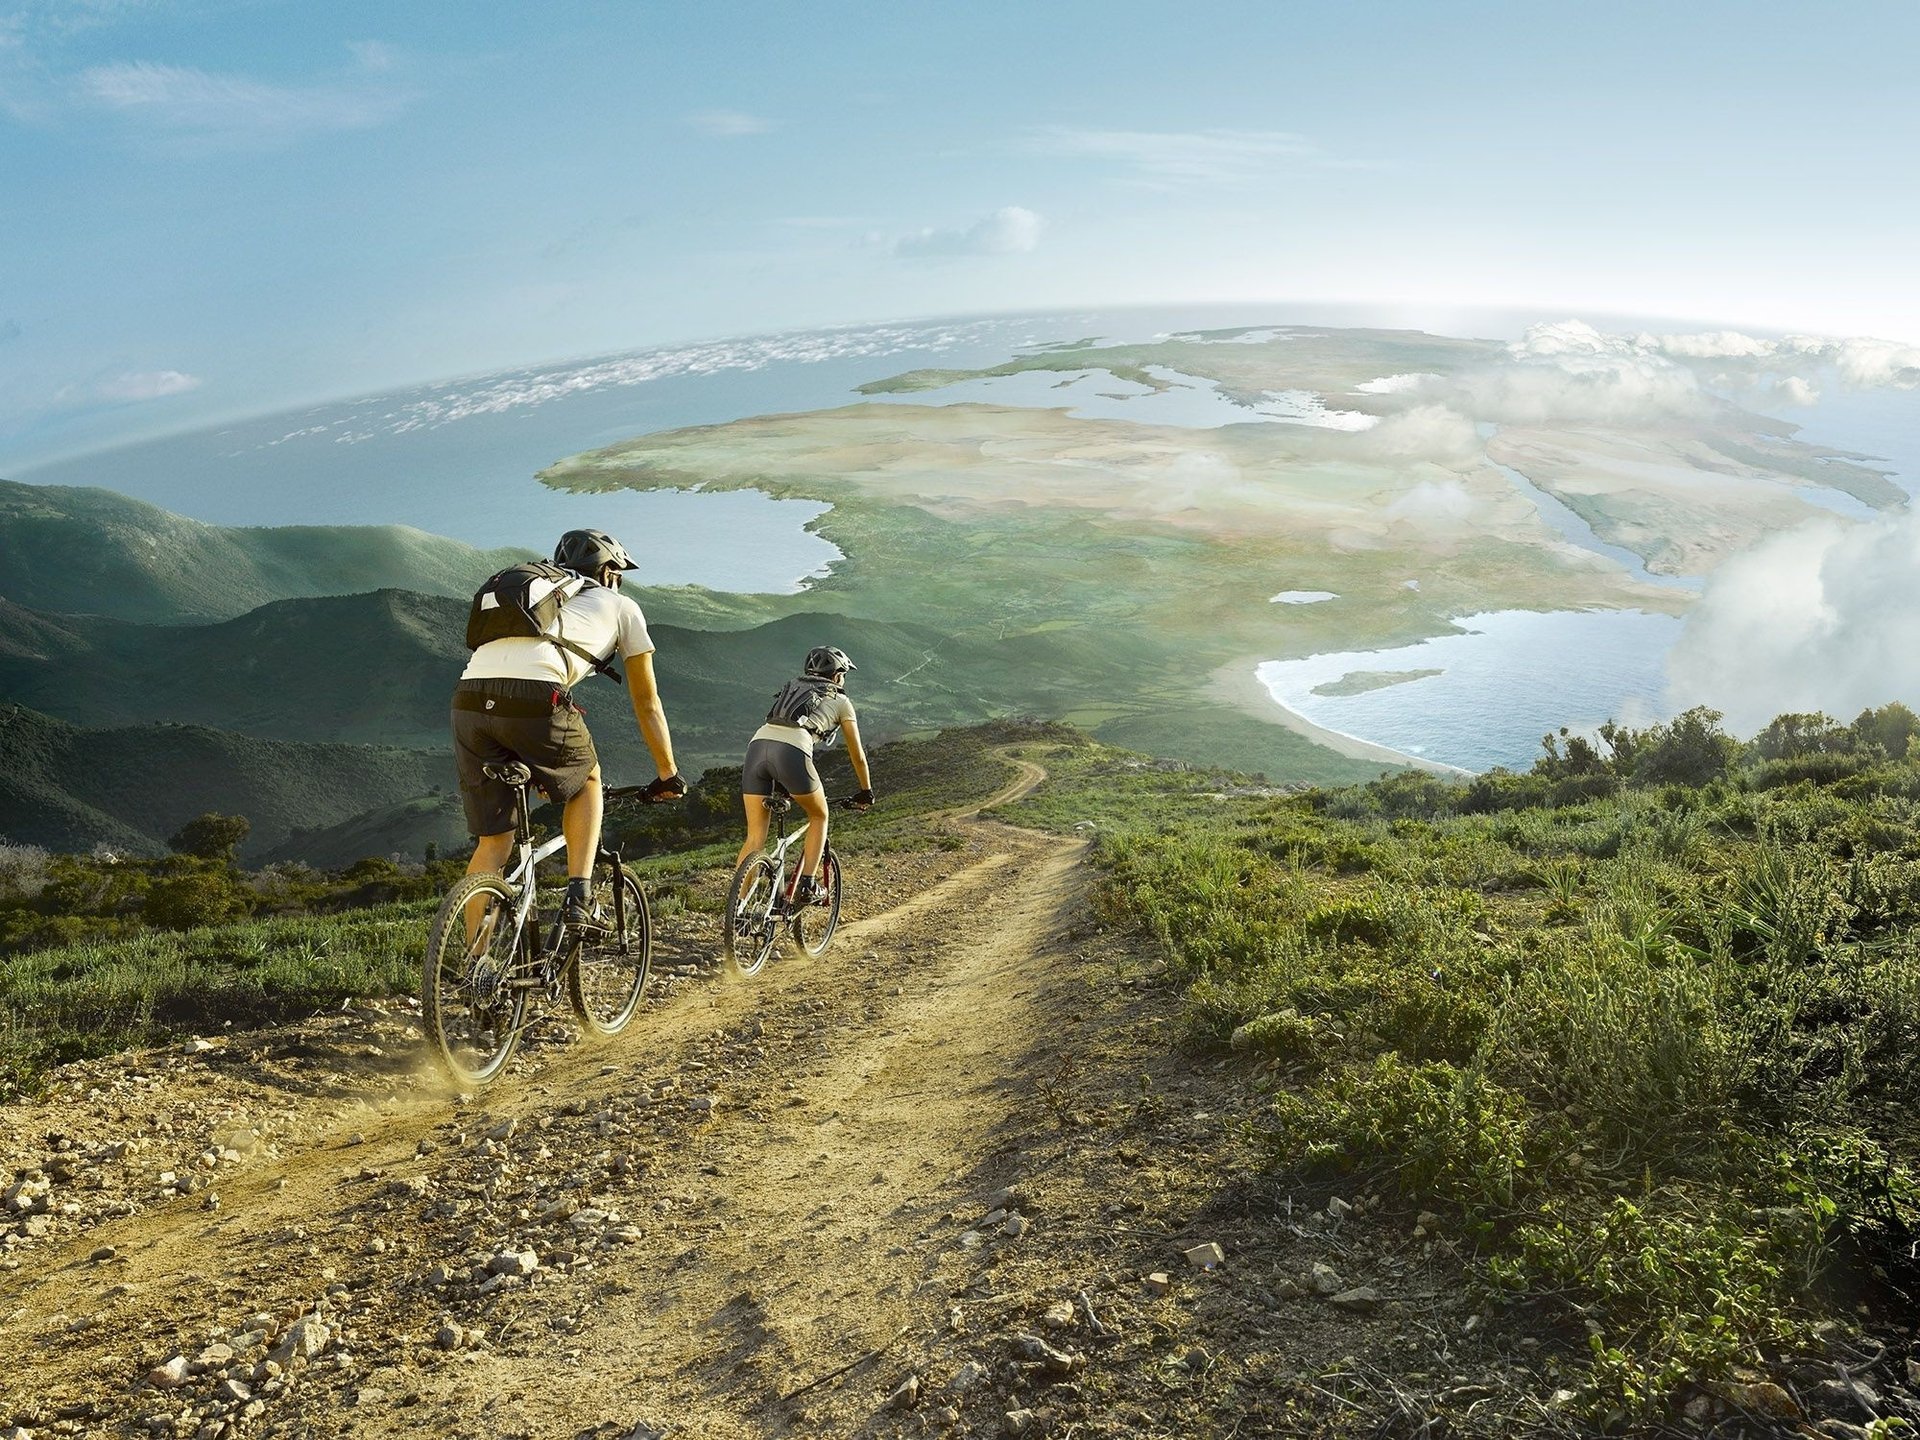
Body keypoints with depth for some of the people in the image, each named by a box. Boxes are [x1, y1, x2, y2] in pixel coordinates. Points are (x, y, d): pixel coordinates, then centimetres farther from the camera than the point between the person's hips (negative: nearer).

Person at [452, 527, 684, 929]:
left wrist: (540, 770, 54)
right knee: (586, 779, 26)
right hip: (534, 699, -4)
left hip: (469, 697, 5)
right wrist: (668, 774, 38)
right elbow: (647, 704, 29)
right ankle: (580, 899, 14)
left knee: (492, 842, 14)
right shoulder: (621, 607, 26)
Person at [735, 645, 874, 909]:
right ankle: (807, 886, 13)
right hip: (791, 752, -4)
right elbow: (857, 754, 28)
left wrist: (783, 786, 49)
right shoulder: (840, 701, 23)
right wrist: (866, 791, 41)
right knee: (819, 816, 22)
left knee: (755, 837, 10)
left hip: (757, 745, 4)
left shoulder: (791, 689, 37)